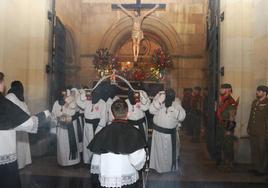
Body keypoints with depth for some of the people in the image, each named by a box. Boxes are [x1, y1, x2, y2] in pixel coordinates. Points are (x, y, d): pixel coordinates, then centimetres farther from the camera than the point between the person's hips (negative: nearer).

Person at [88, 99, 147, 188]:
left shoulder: (104, 132, -7)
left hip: (107, 181, 2)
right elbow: (138, 160, -15)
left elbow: (96, 160, -3)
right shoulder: (134, 132, -13)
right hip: (129, 180, -1)